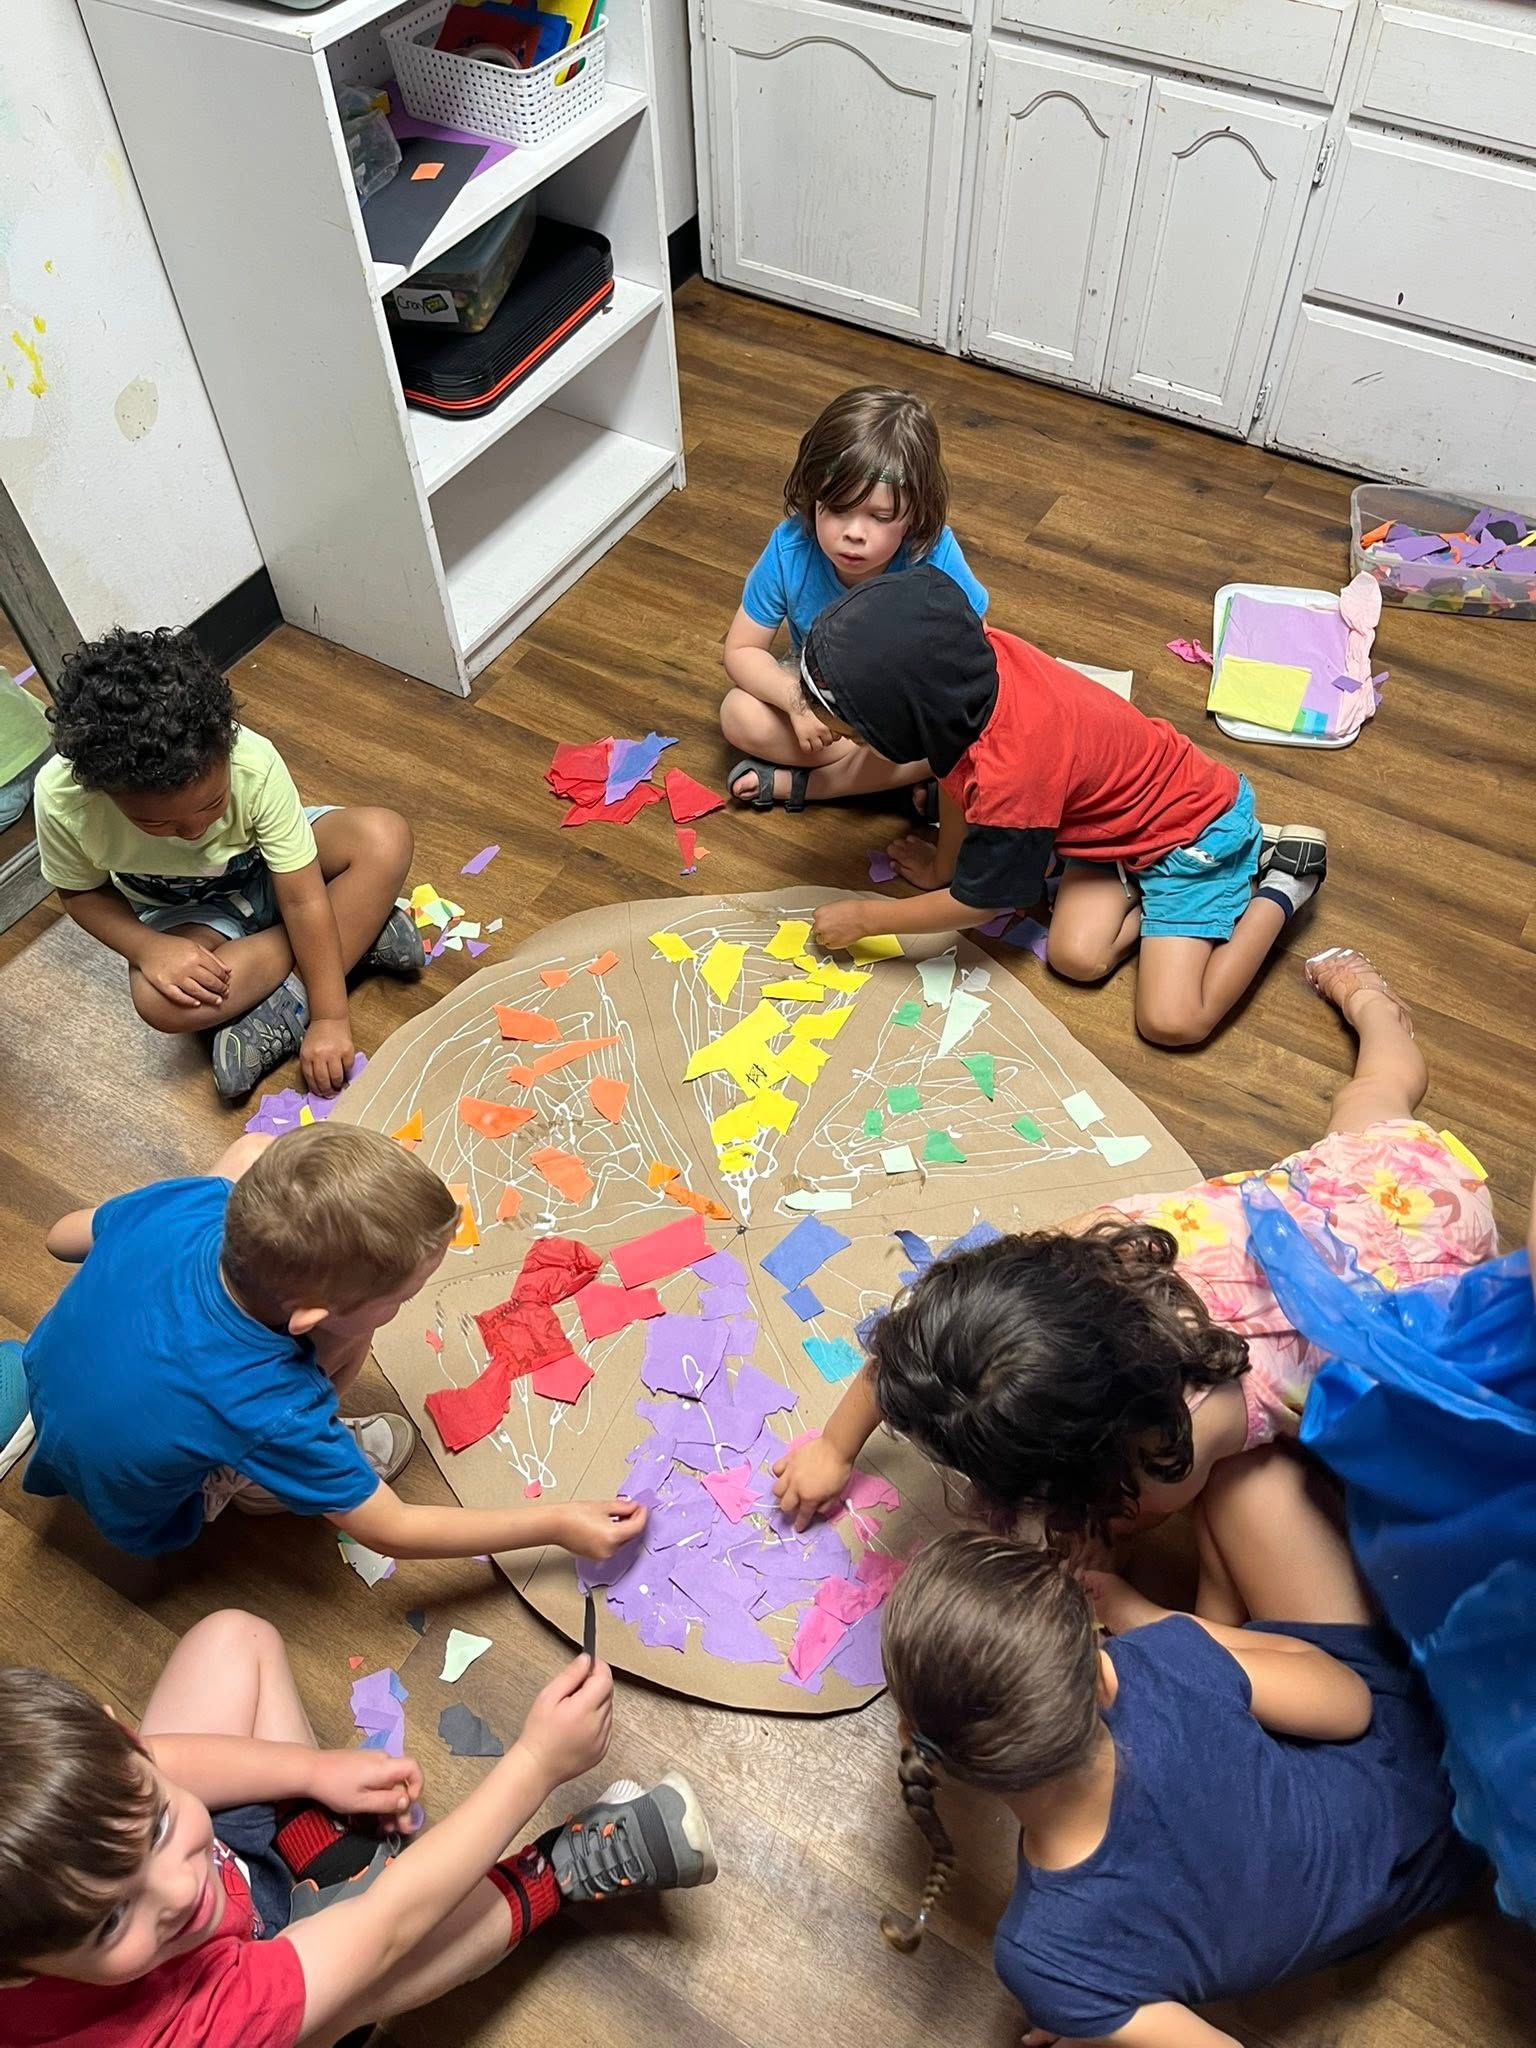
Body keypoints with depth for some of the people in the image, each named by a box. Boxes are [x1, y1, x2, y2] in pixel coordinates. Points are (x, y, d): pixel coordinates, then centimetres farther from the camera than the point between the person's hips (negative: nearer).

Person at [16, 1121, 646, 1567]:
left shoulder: (181, 1204, -32)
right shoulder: (267, 1412, -41)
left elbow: (63, 1236, -6)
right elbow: (392, 1531, -23)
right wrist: (557, 1523, -19)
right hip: (136, 1514, -5)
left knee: (255, 1152, -8)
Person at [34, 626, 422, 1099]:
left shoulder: (254, 765, -34)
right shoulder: (62, 799, -30)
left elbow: (303, 899, -29)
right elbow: (81, 892, -10)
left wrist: (329, 1017, -31)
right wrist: (148, 948, -29)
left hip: (269, 868, 0)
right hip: (185, 911, 1)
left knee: (386, 836, -29)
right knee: (160, 1000, -32)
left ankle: (287, 1015, -26)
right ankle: (362, 928, -21)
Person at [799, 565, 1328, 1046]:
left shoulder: (1010, 777, -38)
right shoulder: (969, 656, -20)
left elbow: (980, 901, -19)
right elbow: (959, 770, 2)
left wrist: (864, 917, -8)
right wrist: (942, 866, 14)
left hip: (1195, 827, -7)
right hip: (1130, 797, 7)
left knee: (1171, 1022, -13)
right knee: (1075, 956, -8)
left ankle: (1282, 883, 3)